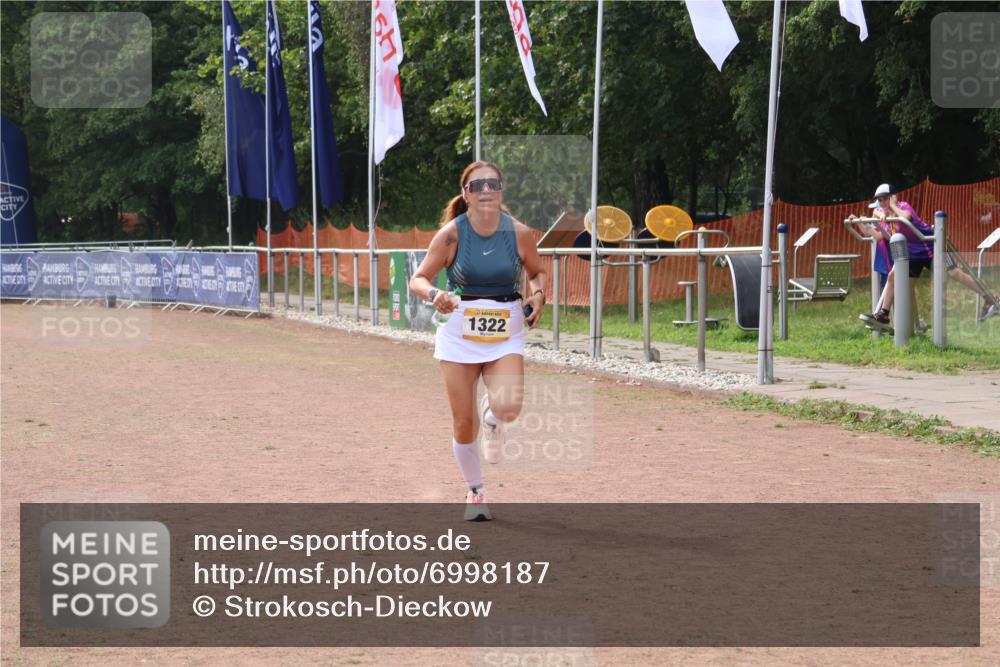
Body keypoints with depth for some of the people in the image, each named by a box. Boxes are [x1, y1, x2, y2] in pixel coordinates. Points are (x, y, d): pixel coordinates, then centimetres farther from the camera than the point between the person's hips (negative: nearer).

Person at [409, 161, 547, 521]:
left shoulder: (519, 233, -6)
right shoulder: (451, 234, -9)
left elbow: (537, 272, 12)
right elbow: (418, 279, -4)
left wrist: (538, 294, -9)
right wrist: (434, 294, -26)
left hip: (505, 336, 0)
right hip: (459, 335, 0)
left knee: (508, 407, -24)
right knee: (463, 423, 3)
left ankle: (492, 417, 16)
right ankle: (475, 492, 26)